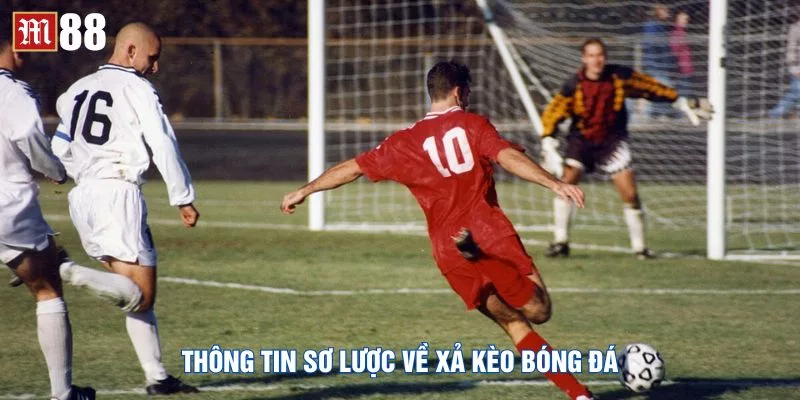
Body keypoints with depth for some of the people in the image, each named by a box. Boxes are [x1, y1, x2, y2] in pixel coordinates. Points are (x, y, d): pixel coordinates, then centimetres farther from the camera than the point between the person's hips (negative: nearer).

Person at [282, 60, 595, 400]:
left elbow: (353, 168, 20)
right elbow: (508, 158, -12)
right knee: (539, 310, -7)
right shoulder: (472, 125, 5)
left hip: (448, 253, 4)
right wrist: (554, 184, -19)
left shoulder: (405, 142, 14)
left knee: (515, 325, 11)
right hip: (492, 235, -4)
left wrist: (305, 191, 33)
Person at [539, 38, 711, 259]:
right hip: (582, 139, 0)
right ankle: (561, 242, -11)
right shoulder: (574, 86, -14)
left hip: (612, 141, 0)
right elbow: (551, 115, -10)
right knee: (566, 181, -20)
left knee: (630, 194, -9)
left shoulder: (620, 77, -10)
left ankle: (639, 247, 7)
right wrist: (549, 147, -21)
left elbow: (651, 88, 2)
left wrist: (684, 105, 7)